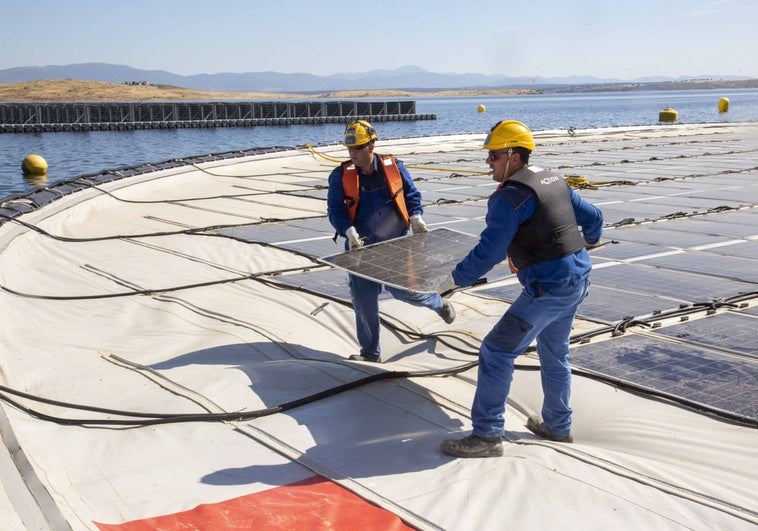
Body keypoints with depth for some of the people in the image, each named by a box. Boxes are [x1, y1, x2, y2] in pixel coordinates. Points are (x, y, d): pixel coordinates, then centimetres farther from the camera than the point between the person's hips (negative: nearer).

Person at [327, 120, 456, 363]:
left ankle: (438, 303, 32)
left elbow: (411, 194, 9)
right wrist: (350, 232, -24)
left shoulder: (394, 167, -3)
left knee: (403, 289, -3)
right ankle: (370, 351, 21)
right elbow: (335, 210, -8)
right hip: (361, 248, 1)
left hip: (394, 245, -1)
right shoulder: (341, 176, -6)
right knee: (363, 302, 4)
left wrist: (416, 218, -7)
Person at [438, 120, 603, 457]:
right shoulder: (556, 182, 11)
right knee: (554, 355, 24)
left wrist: (454, 280, -18)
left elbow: (489, 251, -23)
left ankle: (487, 435, -2)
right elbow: (593, 218, 21)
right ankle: (558, 426, 37)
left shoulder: (510, 196, -16)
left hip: (547, 288, -10)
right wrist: (590, 239, 42)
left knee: (496, 353, -5)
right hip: (578, 280, 10)